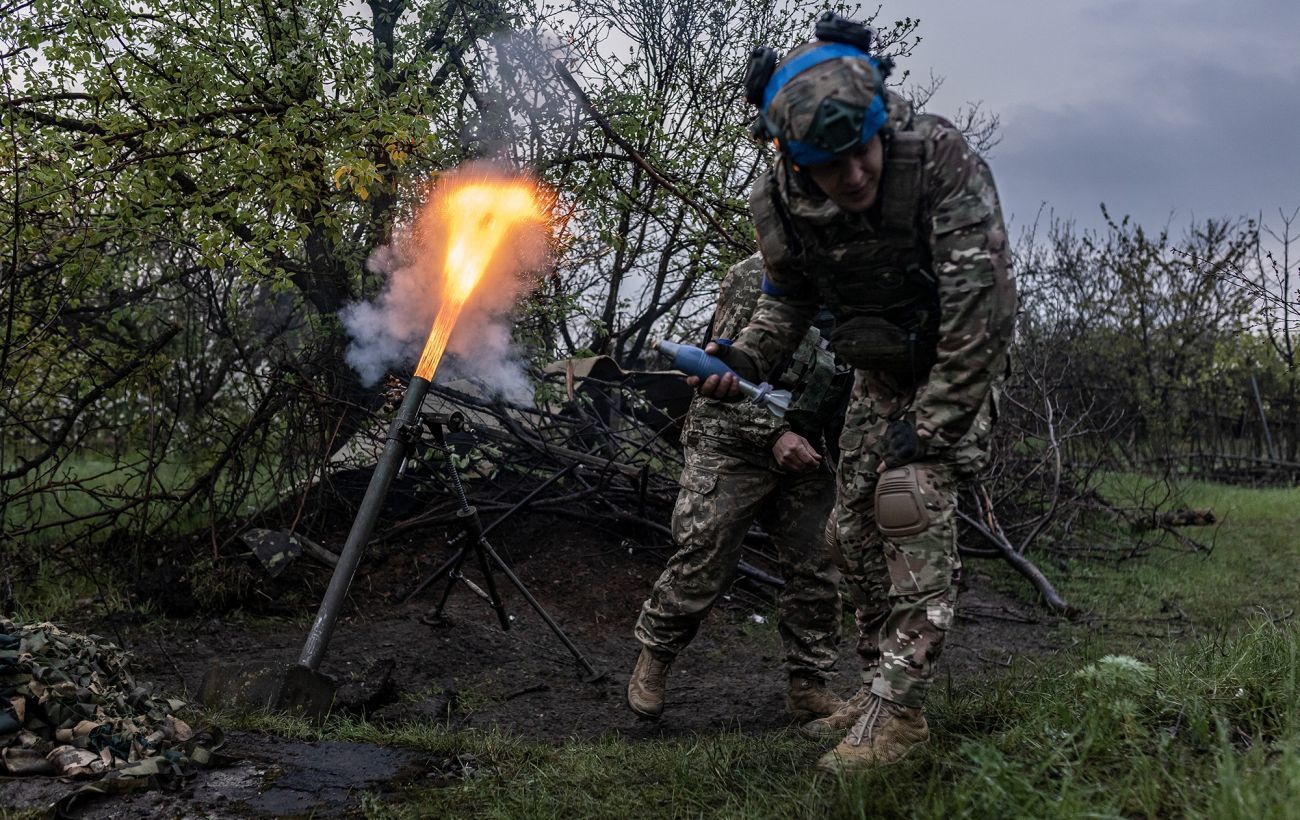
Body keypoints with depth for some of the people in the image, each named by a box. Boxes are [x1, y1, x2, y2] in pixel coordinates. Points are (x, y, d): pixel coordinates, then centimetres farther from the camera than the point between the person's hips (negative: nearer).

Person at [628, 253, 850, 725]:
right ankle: (653, 659, 13)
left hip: (806, 451, 5)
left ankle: (809, 686, 14)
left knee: (815, 567, 2)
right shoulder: (754, 275, -6)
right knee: (703, 562, -7)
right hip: (733, 443, -5)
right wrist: (774, 433, -19)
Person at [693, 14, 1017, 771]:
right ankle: (883, 683, 18)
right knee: (853, 528, 4)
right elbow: (789, 299, 1)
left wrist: (931, 425, -28)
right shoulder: (780, 200, -17)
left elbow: (982, 304, -31)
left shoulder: (943, 160, -32)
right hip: (879, 371, 6)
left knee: (913, 497, -24)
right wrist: (745, 358, -19)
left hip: (959, 362, -5)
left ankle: (898, 708, -17)